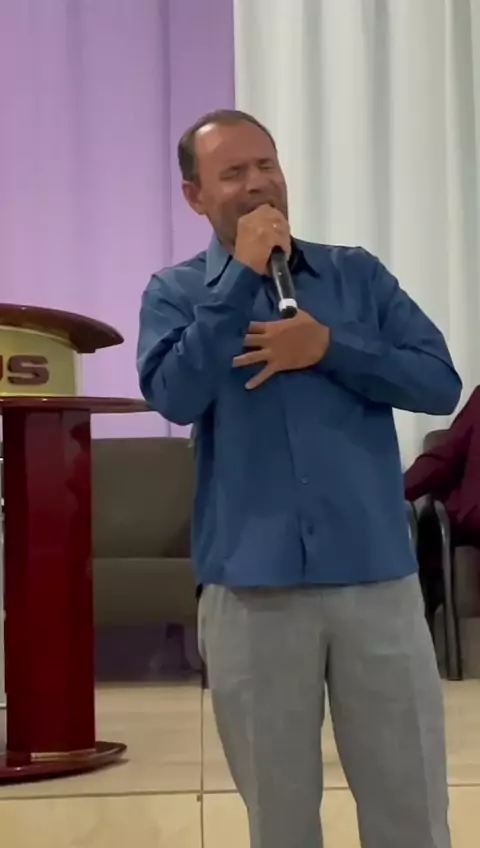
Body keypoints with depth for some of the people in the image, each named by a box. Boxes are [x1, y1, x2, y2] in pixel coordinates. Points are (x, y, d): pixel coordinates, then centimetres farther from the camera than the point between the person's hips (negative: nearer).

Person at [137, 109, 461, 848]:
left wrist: (329, 349, -11)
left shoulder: (358, 273, 9)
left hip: (377, 577, 1)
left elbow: (441, 383, 0)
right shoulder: (176, 292, 5)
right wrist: (242, 276, -12)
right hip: (252, 587, -1)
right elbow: (176, 397, -14)